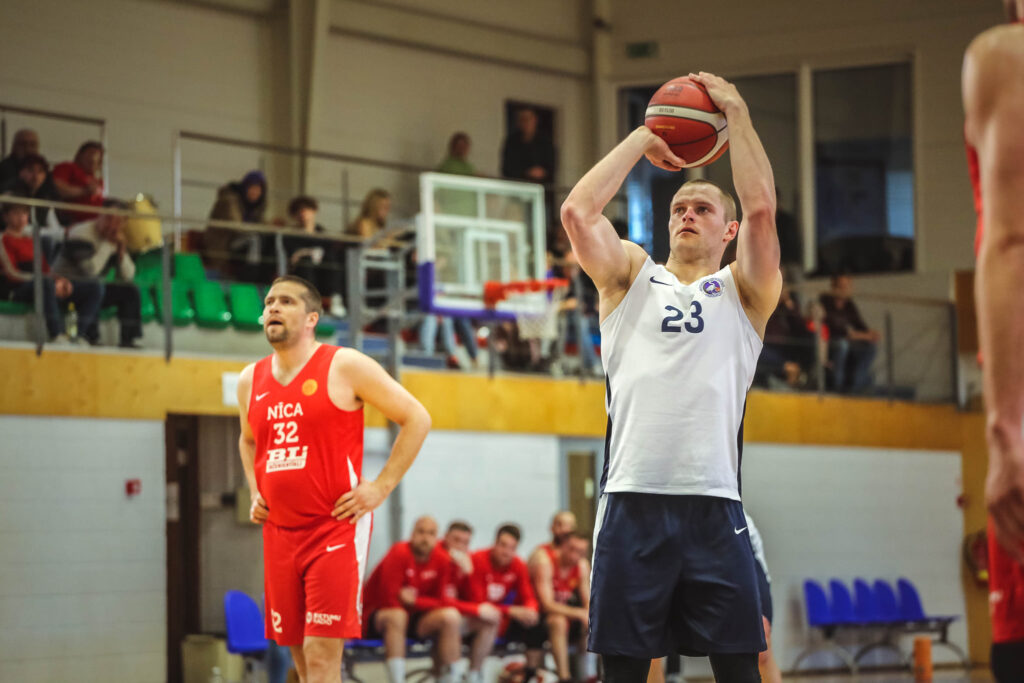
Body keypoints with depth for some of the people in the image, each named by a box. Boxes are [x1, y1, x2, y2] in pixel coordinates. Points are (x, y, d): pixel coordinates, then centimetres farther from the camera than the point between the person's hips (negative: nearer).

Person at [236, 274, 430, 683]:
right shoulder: (251, 380, 12)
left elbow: (416, 419, -2)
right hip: (278, 533, 6)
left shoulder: (345, 367, -5)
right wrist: (255, 493, 15)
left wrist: (381, 487, -8)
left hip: (336, 528, -6)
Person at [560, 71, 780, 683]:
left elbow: (762, 208, -4)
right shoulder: (632, 277, 17)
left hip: (713, 503, -1)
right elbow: (578, 211, 1)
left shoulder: (742, 290, 13)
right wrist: (642, 140, 8)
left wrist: (737, 111, 1)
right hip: (632, 500, 1)